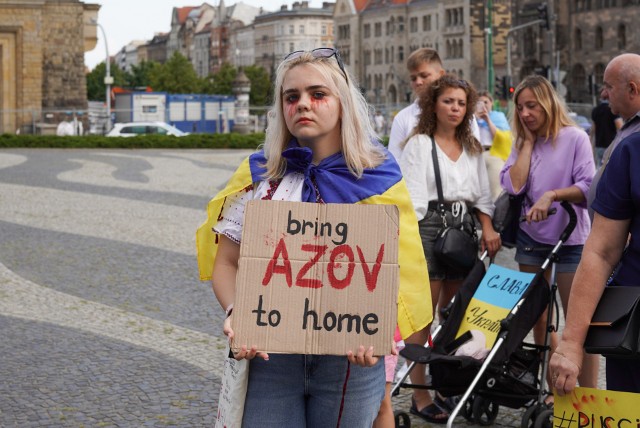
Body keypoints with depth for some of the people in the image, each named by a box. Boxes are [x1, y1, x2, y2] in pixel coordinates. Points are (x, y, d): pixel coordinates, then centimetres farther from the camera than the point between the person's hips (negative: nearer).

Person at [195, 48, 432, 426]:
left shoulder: (380, 179, 1)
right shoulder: (258, 175, 5)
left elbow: (403, 270, 0)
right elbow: (226, 262, 6)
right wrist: (236, 313, -15)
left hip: (349, 357, -1)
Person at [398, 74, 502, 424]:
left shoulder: (472, 147, 16)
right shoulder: (419, 144, 0)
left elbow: (482, 194, 15)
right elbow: (410, 197, -7)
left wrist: (487, 228, 0)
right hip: (429, 227, -6)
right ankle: (420, 395, -5)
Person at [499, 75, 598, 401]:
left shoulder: (575, 138, -7)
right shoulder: (521, 144, 8)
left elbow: (588, 188, -13)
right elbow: (512, 186, -8)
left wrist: (552, 195, -25)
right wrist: (528, 142, -4)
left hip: (570, 242, -5)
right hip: (530, 241, 6)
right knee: (539, 320, 10)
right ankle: (554, 392, 20)